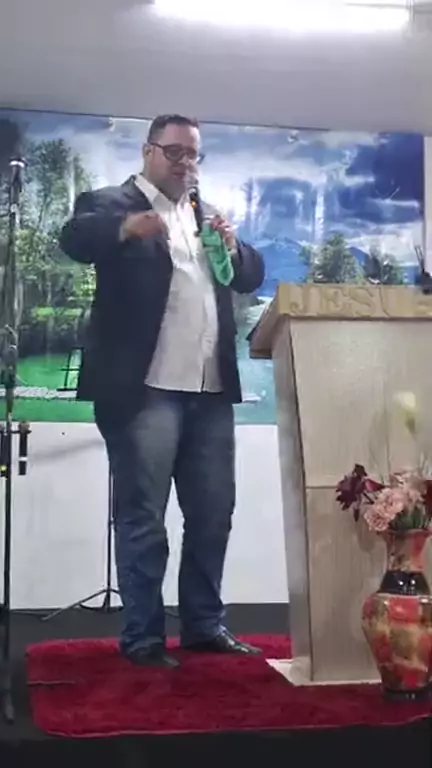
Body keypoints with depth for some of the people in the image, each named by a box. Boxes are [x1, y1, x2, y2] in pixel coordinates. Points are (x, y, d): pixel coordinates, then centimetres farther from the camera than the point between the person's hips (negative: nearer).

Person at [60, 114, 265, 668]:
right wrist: (127, 228, -37)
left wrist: (233, 247, -5)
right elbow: (75, 238, -17)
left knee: (213, 515, 10)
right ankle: (142, 636, 7)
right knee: (142, 519, -2)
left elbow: (252, 277, 17)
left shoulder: (207, 215, 22)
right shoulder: (112, 203, 3)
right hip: (145, 389, -6)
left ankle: (204, 624, 21)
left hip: (211, 390, 6)